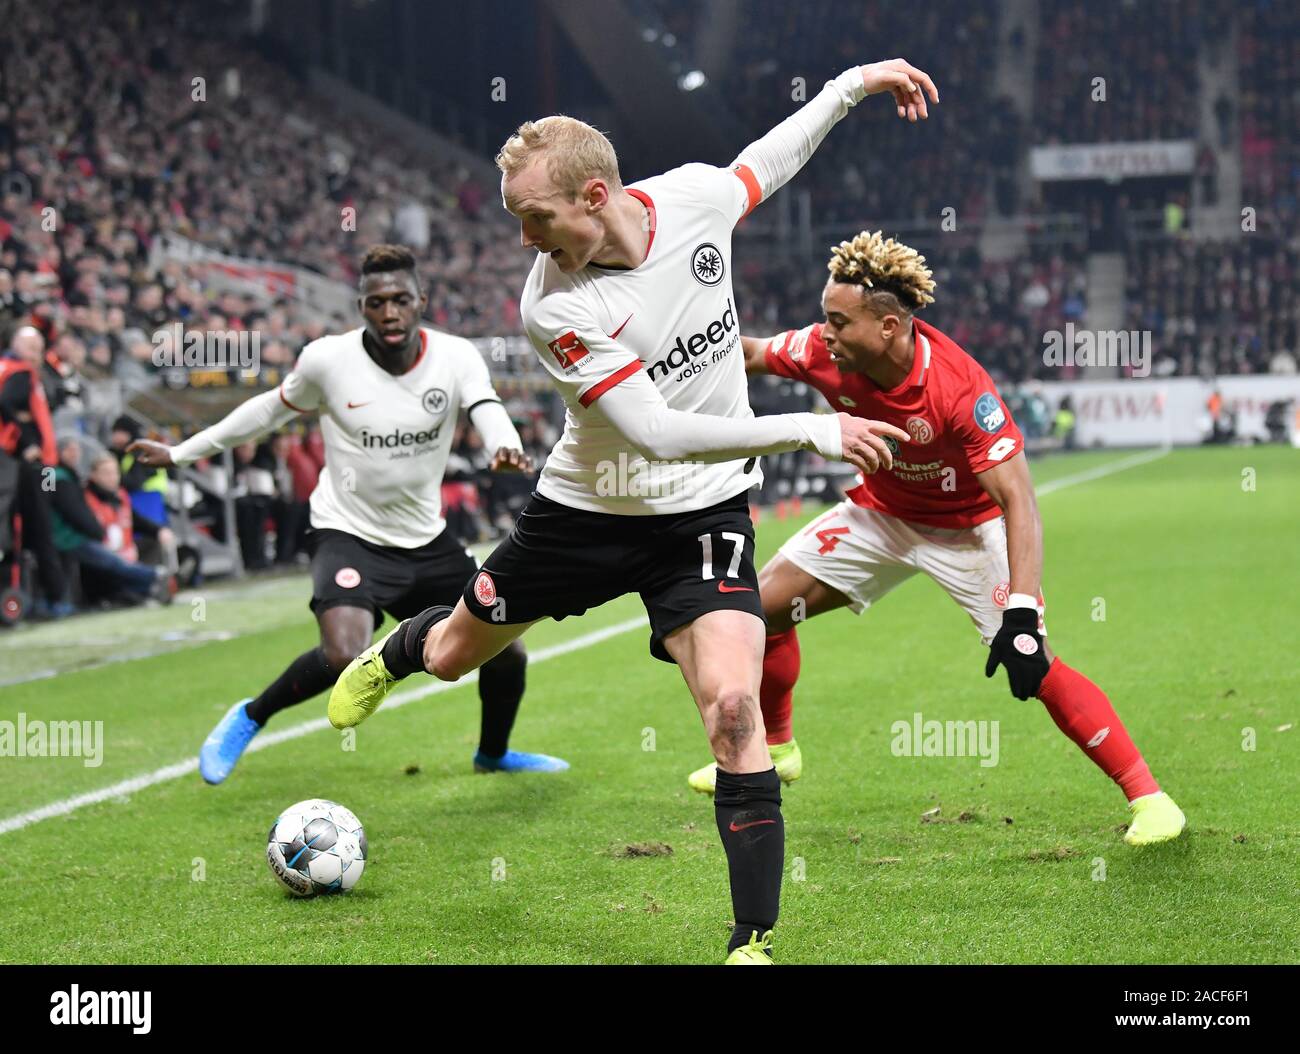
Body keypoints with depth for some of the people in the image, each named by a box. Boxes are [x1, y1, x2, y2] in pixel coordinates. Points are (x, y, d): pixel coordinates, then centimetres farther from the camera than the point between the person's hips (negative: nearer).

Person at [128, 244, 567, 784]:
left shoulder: (456, 357, -10)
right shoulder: (326, 359, -13)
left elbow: (487, 410, -29)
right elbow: (271, 409, 5)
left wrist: (508, 449, -53)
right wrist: (180, 453, 8)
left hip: (427, 540, 4)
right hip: (348, 533, -4)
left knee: (507, 655, 6)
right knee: (345, 656, -30)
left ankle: (493, 754, 38)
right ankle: (250, 717, -2)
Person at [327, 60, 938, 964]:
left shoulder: (693, 197, -16)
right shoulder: (554, 306, -27)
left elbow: (765, 160, 11)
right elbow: (656, 430, -31)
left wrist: (853, 85, 10)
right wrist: (810, 429, -32)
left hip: (704, 515, 1)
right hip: (588, 510, 0)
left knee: (734, 705, -21)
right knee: (455, 654, 20)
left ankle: (755, 941, -13)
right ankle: (396, 652, 61)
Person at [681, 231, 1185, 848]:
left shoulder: (960, 387, -37)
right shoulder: (826, 353, -22)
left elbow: (1017, 498, -38)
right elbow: (751, 354, 0)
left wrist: (1021, 614, -46)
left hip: (966, 528, -5)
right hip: (881, 512, 6)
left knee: (1036, 668, -19)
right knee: (765, 606, 0)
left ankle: (1147, 797, -9)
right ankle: (774, 750, 24)